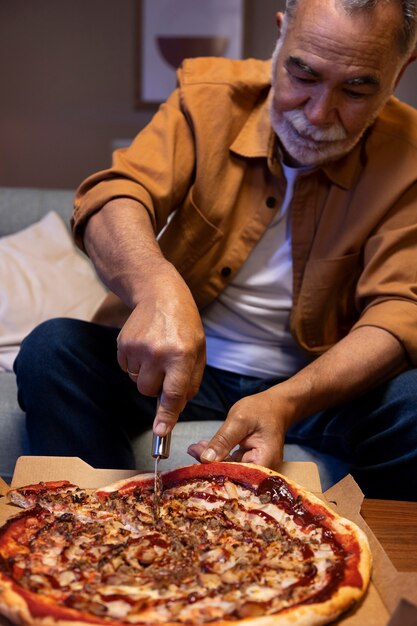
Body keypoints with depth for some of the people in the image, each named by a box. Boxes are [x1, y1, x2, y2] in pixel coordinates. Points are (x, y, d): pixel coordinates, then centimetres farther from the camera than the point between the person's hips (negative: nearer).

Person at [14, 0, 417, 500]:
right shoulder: (209, 94, -6)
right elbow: (111, 197, -19)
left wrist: (284, 402, -34)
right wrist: (158, 288, -43)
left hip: (317, 381, 0)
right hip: (180, 361, 1)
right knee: (51, 350, -23)